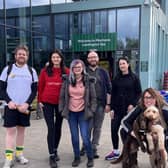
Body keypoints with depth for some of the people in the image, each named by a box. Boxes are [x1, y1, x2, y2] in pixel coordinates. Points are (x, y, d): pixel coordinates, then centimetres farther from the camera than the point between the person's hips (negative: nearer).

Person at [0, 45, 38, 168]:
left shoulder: (31, 71, 5)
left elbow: (34, 90, 3)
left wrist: (27, 103, -10)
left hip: (25, 106, 2)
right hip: (11, 106, -2)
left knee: (21, 130, 10)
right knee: (10, 131, -3)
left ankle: (19, 154, 24)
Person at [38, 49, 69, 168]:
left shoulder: (66, 71, -1)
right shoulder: (45, 71, 0)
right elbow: (40, 86, 3)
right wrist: (40, 100, 0)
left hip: (61, 103, 1)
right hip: (47, 102, -1)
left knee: (58, 127, 13)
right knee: (51, 128, -4)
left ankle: (55, 150, 32)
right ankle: (52, 156, 3)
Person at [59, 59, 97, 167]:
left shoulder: (88, 80, -4)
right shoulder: (67, 80, 1)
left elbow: (93, 97, 1)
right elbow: (62, 96, 6)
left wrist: (92, 110, -4)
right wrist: (62, 109, 2)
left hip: (83, 112, -2)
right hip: (71, 112, 2)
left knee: (85, 137, -4)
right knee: (74, 137, 10)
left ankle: (90, 158, 16)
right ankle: (77, 158, 27)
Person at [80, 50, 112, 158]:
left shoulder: (103, 72, 9)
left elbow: (108, 89, 7)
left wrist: (108, 104, 0)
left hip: (101, 104, 1)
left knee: (97, 128, 6)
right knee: (88, 127, -1)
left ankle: (94, 148, 18)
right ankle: (85, 146, 18)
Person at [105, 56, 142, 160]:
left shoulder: (134, 78, -1)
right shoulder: (116, 78, 7)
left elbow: (139, 93, -1)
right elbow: (113, 94, 7)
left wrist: (133, 104, -13)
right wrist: (112, 108, 1)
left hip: (129, 109, -3)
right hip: (117, 109, 3)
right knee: (114, 130, 3)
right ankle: (115, 152, 20)